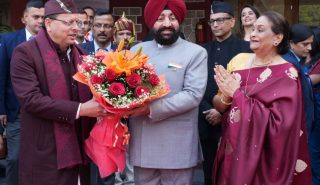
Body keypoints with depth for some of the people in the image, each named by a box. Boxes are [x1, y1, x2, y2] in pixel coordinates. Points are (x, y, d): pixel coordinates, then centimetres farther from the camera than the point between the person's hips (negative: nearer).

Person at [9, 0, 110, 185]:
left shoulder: (80, 53, 13)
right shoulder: (26, 52, -8)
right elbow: (31, 99, -18)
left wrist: (100, 106, -5)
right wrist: (79, 109, -20)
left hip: (79, 150, 6)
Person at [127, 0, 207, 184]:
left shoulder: (196, 52, -1)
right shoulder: (137, 50, 12)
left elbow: (193, 95, -12)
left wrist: (152, 109, -20)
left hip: (177, 146, -3)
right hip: (142, 143, 4)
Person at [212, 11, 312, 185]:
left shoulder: (286, 74, -13)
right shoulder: (239, 60, 1)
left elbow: (278, 124, -22)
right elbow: (218, 104, 6)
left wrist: (237, 93, -20)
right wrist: (226, 97, -16)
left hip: (262, 158, -5)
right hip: (231, 150, 5)